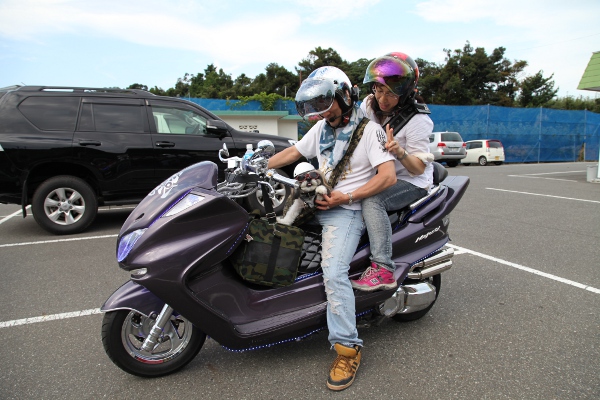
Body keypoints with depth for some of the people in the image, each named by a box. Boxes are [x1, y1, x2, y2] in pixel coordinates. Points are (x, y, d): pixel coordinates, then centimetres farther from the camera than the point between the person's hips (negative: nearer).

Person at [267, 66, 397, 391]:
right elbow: (293, 152, 20)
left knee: (334, 272, -25)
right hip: (317, 204, 8)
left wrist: (346, 198, -18)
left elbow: (388, 176, -15)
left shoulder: (369, 129, -7)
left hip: (346, 210, -8)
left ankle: (348, 347, -15)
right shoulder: (322, 128, 15)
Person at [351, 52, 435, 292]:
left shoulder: (418, 120, -17)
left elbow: (419, 168, -20)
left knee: (372, 201, -34)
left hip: (410, 181, -7)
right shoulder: (369, 104, 0)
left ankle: (383, 271, -33)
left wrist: (400, 152, -40)